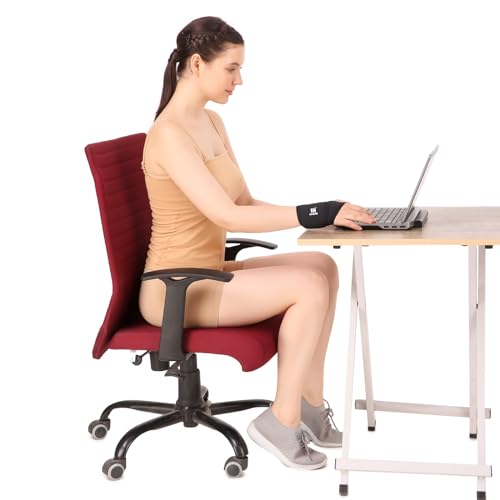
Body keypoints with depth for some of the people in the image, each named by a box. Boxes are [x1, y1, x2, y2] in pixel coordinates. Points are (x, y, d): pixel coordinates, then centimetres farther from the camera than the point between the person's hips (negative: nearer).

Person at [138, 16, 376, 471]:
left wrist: (320, 214, -5)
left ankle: (309, 404, 3)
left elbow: (246, 203, 9)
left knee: (324, 267, -3)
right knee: (309, 286, -18)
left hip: (207, 275, 9)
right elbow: (226, 215, -28)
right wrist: (313, 214, -29)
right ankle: (282, 421, -6)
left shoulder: (212, 123, 10)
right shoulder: (169, 133, -19)